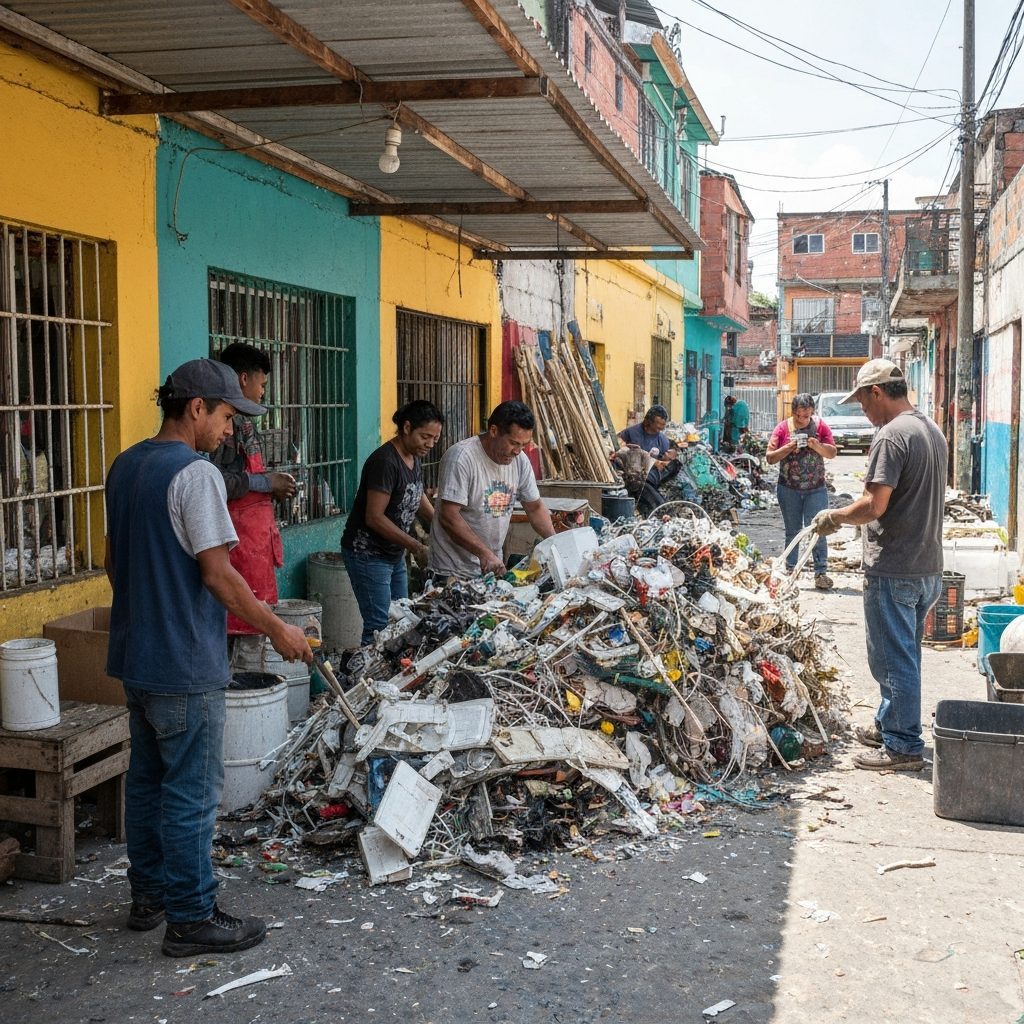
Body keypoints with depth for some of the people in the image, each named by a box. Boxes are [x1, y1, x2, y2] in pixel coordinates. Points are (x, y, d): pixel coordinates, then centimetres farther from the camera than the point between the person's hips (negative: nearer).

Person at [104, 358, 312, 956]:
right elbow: (218, 575, -21)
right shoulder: (195, 474, -18)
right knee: (192, 791, 0)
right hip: (185, 665, -9)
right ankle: (191, 918, 9)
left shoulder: (126, 466, 9)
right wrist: (277, 630, -11)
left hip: (134, 655, 9)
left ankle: (150, 895, 30)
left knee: (147, 778, 18)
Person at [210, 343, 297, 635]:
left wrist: (272, 489, 9)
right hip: (242, 536, -10)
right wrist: (267, 482, -15)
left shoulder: (241, 419, 17)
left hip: (256, 533, 10)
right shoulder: (229, 419, -14)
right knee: (247, 621, -8)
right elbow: (215, 480, -25)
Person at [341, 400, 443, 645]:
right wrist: (416, 546, -23)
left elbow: (417, 499, 23)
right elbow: (375, 518, -24)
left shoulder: (414, 458, 8)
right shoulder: (385, 462, -21)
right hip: (368, 555, -10)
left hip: (395, 555, 10)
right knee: (379, 627, -11)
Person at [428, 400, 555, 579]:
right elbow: (448, 517, -24)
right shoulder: (461, 457, -20)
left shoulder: (520, 460, 1)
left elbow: (535, 507, 13)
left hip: (493, 567, 6)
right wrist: (485, 553, -30)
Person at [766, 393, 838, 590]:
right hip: (789, 490, 1)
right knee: (792, 531, 9)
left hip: (816, 489, -1)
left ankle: (821, 572, -2)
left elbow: (832, 453, -2)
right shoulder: (783, 428, -3)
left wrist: (817, 445, -21)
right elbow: (769, 458, -4)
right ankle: (790, 571, 16)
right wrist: (789, 447, -19)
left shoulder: (820, 426, -1)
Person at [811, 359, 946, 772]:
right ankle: (889, 726, 33)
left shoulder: (891, 435, -18)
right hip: (928, 567, 9)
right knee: (904, 655, 20)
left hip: (893, 571, -9)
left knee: (893, 658, 0)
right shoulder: (933, 431, 12)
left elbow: (874, 506, -24)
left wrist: (833, 517, -7)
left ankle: (903, 746, 8)